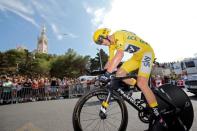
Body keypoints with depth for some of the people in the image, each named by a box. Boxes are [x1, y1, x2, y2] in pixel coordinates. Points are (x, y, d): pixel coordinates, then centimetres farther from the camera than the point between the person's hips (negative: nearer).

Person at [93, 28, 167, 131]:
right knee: (119, 74, -8)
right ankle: (145, 91, 7)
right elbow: (110, 61, 7)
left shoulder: (119, 35, -23)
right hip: (137, 56, 8)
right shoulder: (111, 44, 4)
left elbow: (120, 55, -40)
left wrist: (108, 73, -44)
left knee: (141, 83, -24)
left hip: (146, 52, -8)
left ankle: (159, 118, -8)